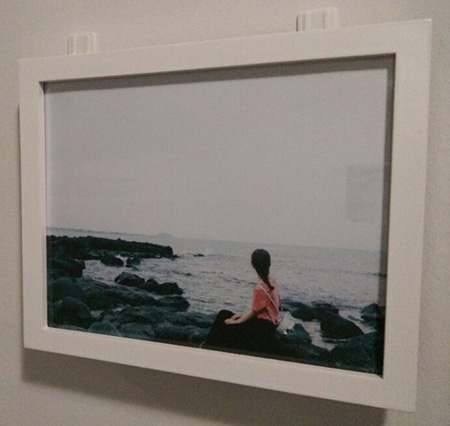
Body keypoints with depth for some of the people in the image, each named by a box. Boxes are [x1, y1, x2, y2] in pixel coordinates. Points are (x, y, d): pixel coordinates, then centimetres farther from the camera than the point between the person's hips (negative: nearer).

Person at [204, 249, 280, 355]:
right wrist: (243, 316, 9)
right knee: (224, 314, 9)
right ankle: (209, 345, 14)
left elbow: (254, 312, -15)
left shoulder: (259, 288, -25)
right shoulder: (272, 282, 1)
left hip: (263, 326, -9)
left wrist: (236, 321, -1)